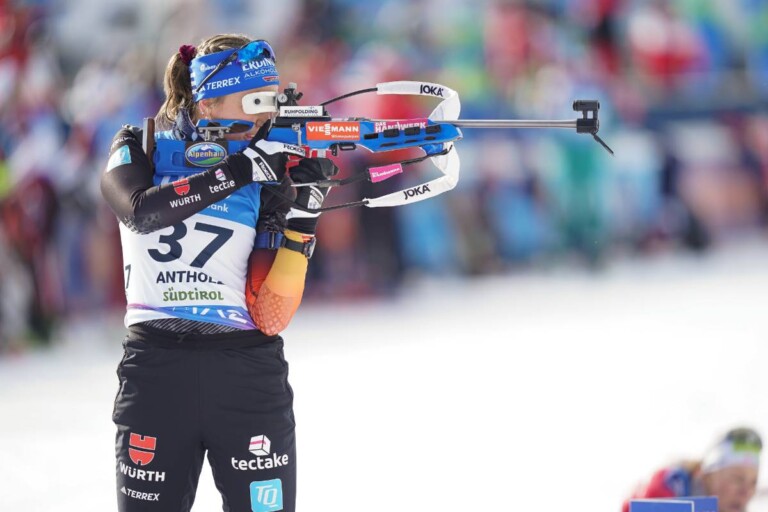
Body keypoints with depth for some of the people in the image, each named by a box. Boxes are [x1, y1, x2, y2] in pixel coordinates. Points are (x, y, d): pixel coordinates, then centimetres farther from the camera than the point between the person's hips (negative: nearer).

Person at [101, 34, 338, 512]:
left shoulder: (273, 175, 3)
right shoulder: (141, 151, 4)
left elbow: (269, 317, -5)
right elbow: (143, 211, -22)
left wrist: (301, 217, -14)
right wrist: (243, 170, -24)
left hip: (249, 381, 0)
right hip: (156, 376, 0)